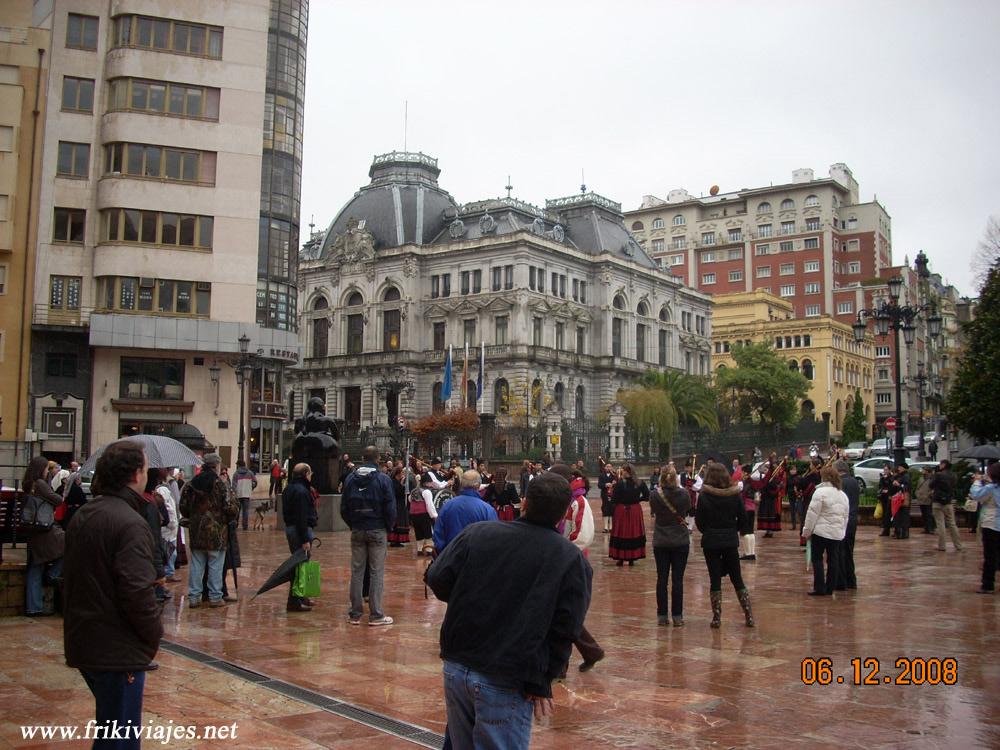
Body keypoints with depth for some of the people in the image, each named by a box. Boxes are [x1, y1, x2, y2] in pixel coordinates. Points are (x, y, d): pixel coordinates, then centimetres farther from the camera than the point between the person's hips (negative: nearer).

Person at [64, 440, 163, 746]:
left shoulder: (81, 516, 10)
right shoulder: (130, 524, -20)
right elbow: (138, 591, -25)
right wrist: (155, 634, -10)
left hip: (82, 641, 9)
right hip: (118, 649, -9)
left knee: (109, 724, 25)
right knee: (120, 736, 1)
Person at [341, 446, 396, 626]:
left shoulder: (350, 479, 2)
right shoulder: (383, 479, -10)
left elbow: (344, 508, 3)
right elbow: (390, 508, -11)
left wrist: (352, 525, 14)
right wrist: (389, 527, 4)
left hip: (357, 530, 4)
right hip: (377, 530, -3)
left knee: (356, 571, 9)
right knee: (377, 572, 1)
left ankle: (355, 614, 13)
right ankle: (376, 615, 2)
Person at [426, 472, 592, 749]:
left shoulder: (477, 533, -1)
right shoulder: (573, 560, -6)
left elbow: (437, 579, -1)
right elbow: (565, 631, -9)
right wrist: (541, 684, -1)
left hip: (456, 669, 4)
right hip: (506, 684, -3)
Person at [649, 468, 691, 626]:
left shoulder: (655, 494, -11)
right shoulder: (683, 494, -11)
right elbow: (688, 511, 6)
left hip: (660, 542, 1)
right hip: (681, 541, -1)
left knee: (662, 579, 7)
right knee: (678, 580, 3)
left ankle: (662, 616, 11)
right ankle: (677, 616, 5)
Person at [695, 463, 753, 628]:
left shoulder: (704, 496, -10)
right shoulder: (735, 494, -4)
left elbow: (699, 521, -7)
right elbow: (743, 518, -1)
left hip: (710, 541, -2)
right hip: (731, 541, 2)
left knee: (715, 580, 5)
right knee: (737, 578, 13)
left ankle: (717, 618, 6)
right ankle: (749, 616, 12)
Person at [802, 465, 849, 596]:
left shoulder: (821, 492, -12)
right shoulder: (843, 495, 11)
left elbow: (813, 513, -14)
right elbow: (846, 516, 16)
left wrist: (807, 531, -7)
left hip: (821, 531, -6)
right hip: (837, 532, 7)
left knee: (817, 559, 2)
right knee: (833, 560, 10)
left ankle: (820, 588, 0)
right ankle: (830, 588, 14)